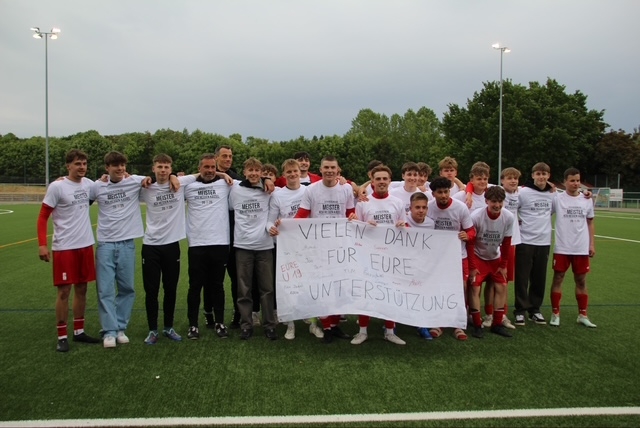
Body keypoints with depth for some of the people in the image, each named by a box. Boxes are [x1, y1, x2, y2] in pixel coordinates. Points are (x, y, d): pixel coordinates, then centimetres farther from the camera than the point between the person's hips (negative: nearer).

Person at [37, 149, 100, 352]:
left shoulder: (89, 184, 3)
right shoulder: (57, 187, -10)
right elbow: (42, 217, -7)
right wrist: (42, 244, -15)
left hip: (85, 245, 5)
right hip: (64, 247, -5)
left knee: (81, 288, 11)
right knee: (63, 291, 0)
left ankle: (79, 331, 23)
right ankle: (62, 337, 12)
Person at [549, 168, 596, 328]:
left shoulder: (587, 200, 6)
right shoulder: (557, 199, -5)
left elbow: (590, 223, 12)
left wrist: (592, 244, 8)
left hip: (582, 249, 3)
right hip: (562, 248, -3)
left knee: (581, 281, 10)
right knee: (558, 279, 2)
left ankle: (582, 315, 20)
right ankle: (555, 314, 12)